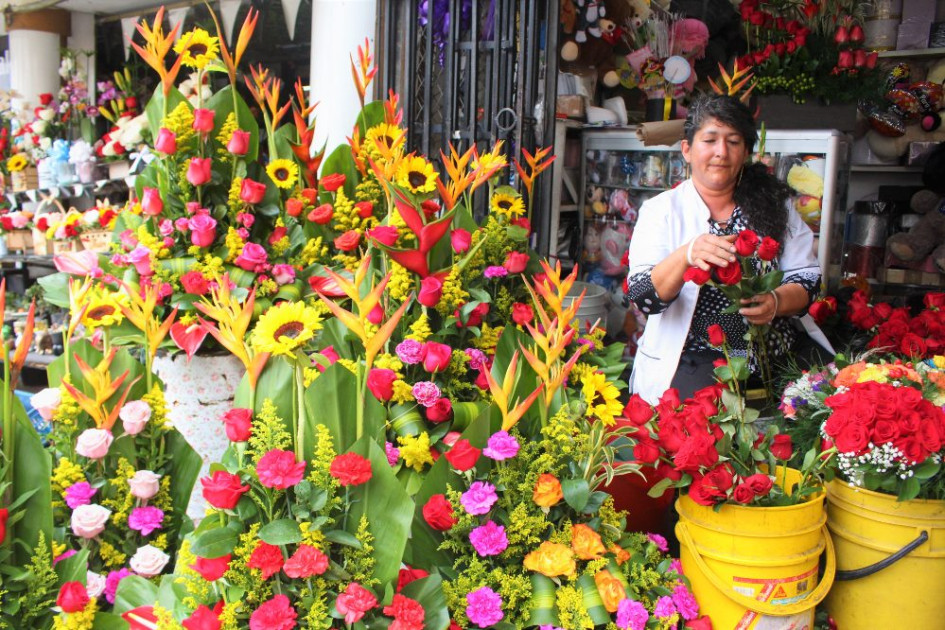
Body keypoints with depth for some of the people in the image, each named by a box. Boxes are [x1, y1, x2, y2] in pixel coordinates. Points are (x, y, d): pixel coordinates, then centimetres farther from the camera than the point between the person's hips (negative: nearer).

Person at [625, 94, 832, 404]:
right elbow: (643, 297, -9)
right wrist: (687, 255, -30)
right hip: (697, 357, -3)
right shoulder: (661, 210, 3)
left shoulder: (775, 203, 12)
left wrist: (775, 302, -19)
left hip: (779, 352, 4)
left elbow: (808, 279, 6)